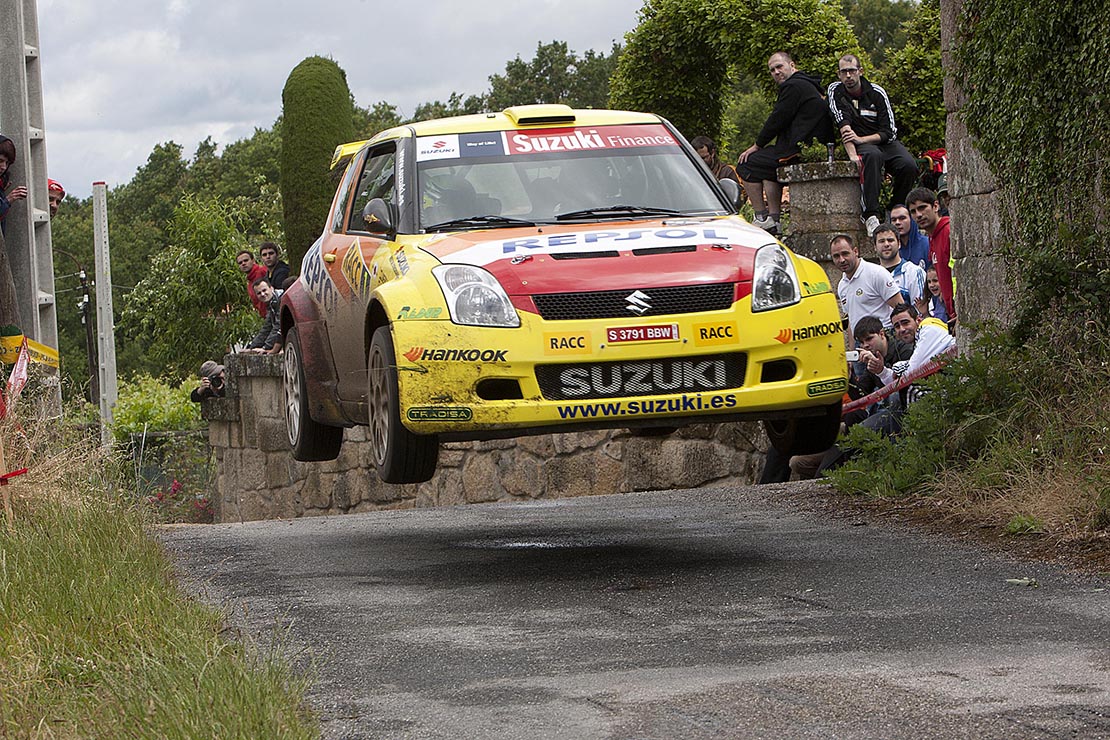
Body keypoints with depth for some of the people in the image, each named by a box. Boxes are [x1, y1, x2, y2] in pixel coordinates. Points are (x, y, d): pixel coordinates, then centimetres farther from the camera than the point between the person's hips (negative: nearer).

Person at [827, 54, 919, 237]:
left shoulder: (877, 93, -5)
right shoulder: (835, 91, -3)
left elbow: (889, 132, -8)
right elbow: (844, 127, -17)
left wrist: (861, 139, -22)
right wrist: (852, 154, -31)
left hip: (884, 141, 2)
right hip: (861, 146, -2)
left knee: (909, 166, -28)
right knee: (872, 156, -39)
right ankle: (871, 215, -47)